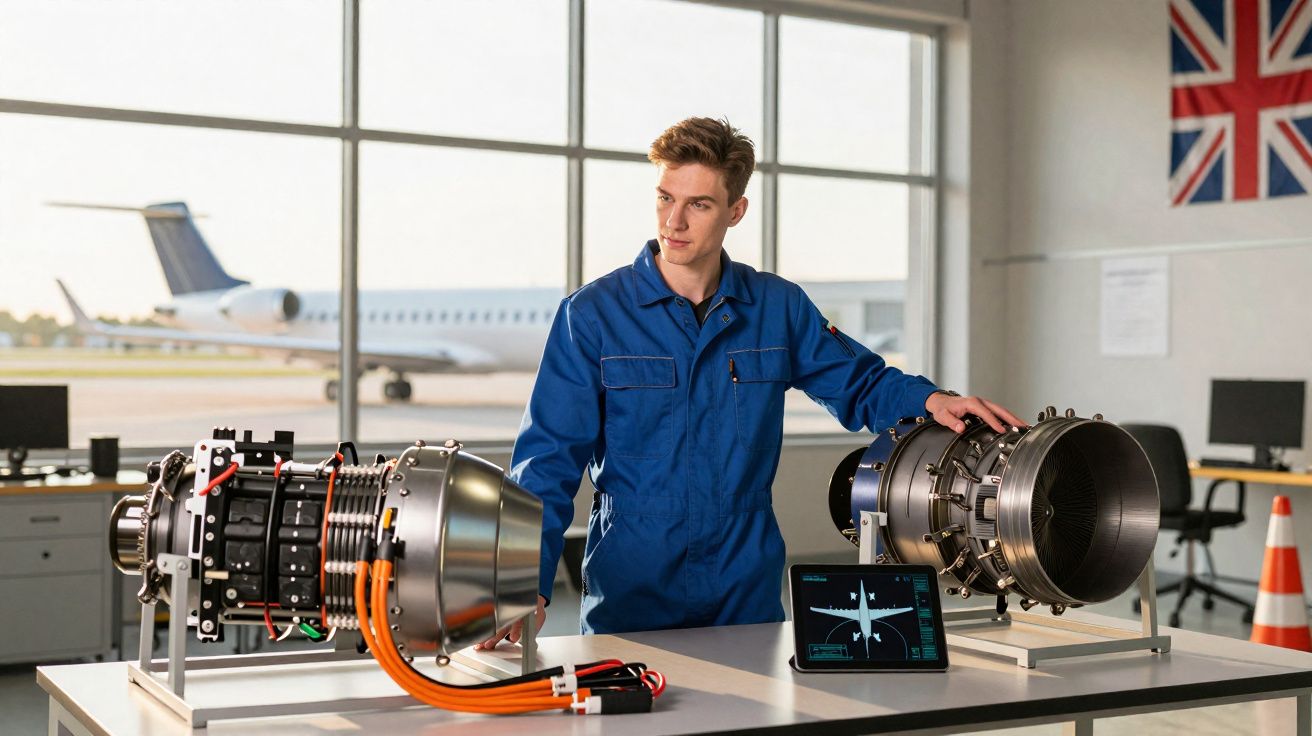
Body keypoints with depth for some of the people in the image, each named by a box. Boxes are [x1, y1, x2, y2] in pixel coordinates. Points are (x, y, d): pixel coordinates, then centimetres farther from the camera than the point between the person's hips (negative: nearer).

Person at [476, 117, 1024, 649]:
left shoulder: (778, 308, 3)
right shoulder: (592, 314, -6)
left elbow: (860, 384, 16)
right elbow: (548, 462, -9)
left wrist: (929, 400, -5)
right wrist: (529, 589, -21)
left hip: (747, 597, 3)